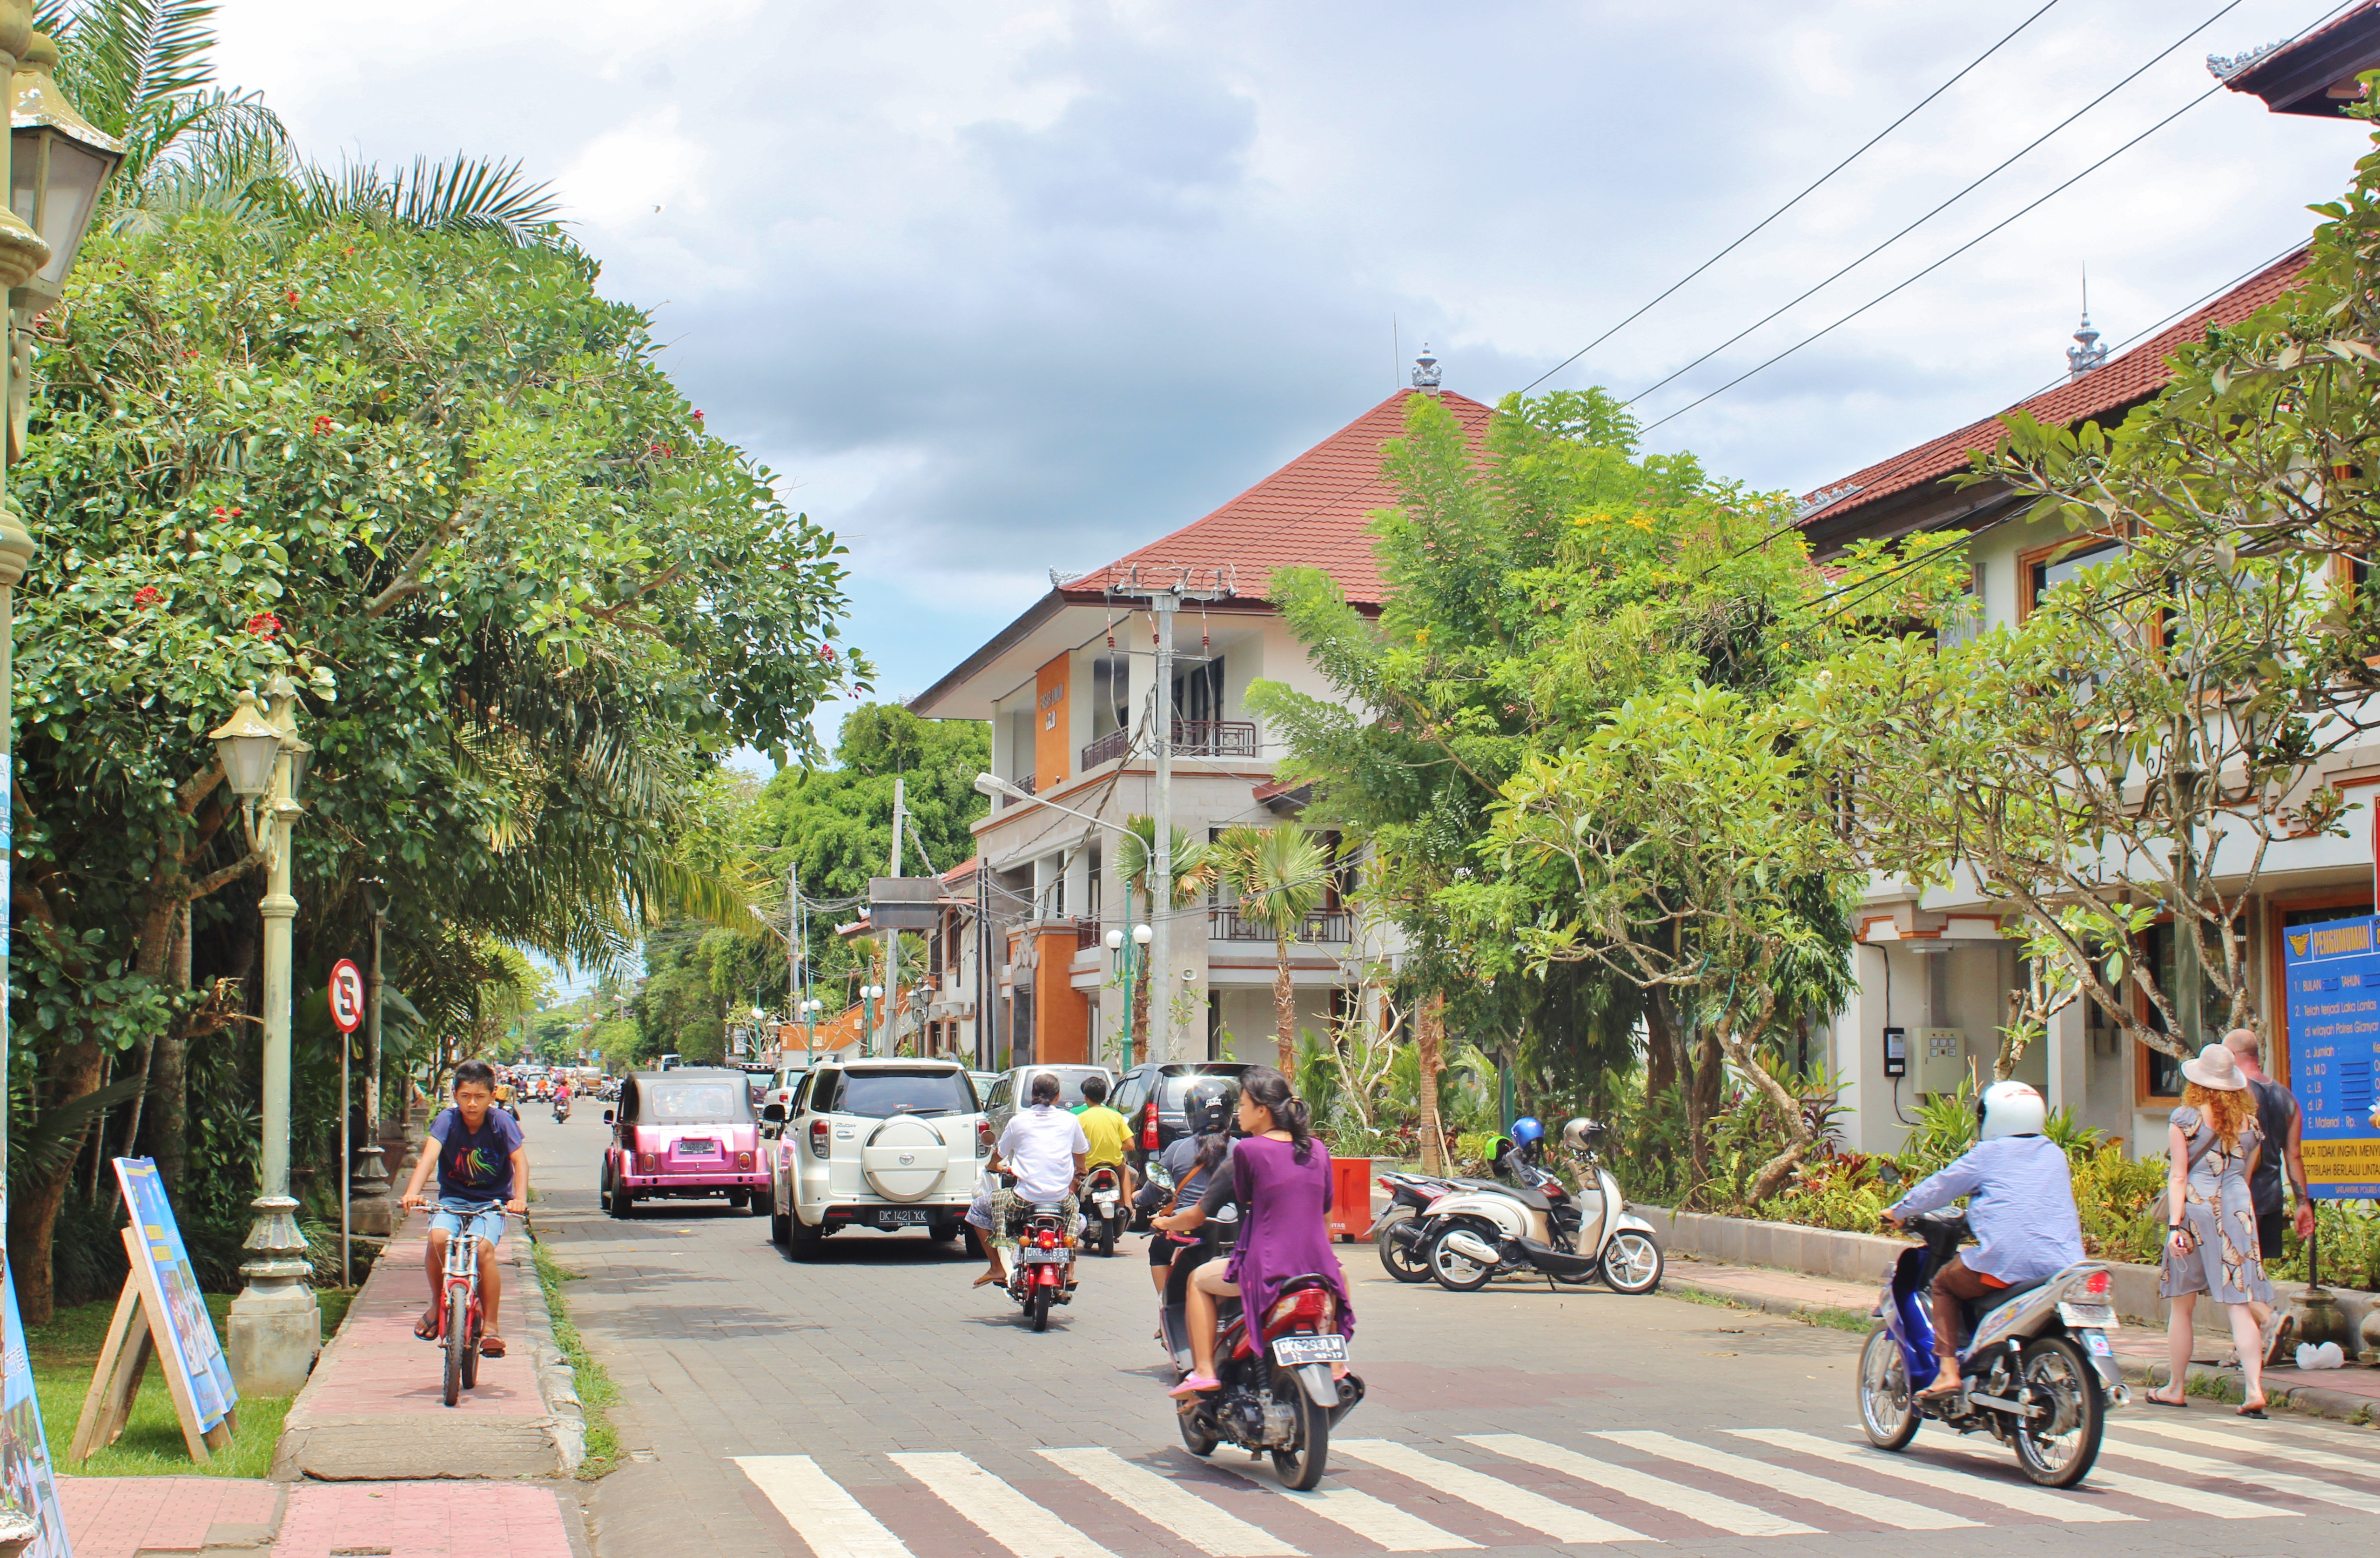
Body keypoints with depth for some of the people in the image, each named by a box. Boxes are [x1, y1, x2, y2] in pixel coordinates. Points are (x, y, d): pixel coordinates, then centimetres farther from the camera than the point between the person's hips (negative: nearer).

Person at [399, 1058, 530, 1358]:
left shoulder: (501, 1122, -11)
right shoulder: (448, 1120, -10)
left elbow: (519, 1160, -16)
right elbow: (430, 1154, -24)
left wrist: (520, 1198, -34)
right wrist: (413, 1191, -41)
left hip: (492, 1201, -1)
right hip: (453, 1198, 1)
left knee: (484, 1248, -28)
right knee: (438, 1237, -28)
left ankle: (490, 1326, -15)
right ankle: (437, 1304, -2)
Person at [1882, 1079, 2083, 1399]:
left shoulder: (1987, 1155, 5)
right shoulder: (2056, 1155, 20)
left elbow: (1940, 1187, 12)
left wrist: (1899, 1211, 29)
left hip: (2006, 1262, -5)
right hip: (2064, 1264, 5)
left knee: (1945, 1284, 18)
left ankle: (1947, 1370, 4)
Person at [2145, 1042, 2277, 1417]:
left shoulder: (2184, 1118, -2)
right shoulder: (2250, 1123, 9)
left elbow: (2178, 1177, -7)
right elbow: (2247, 1175, 16)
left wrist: (2175, 1226, -10)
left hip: (2196, 1207, -3)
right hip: (2238, 1210, 3)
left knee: (2181, 1306, 10)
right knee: (2240, 1306, -2)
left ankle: (2176, 1388, 18)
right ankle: (2255, 1389, -15)